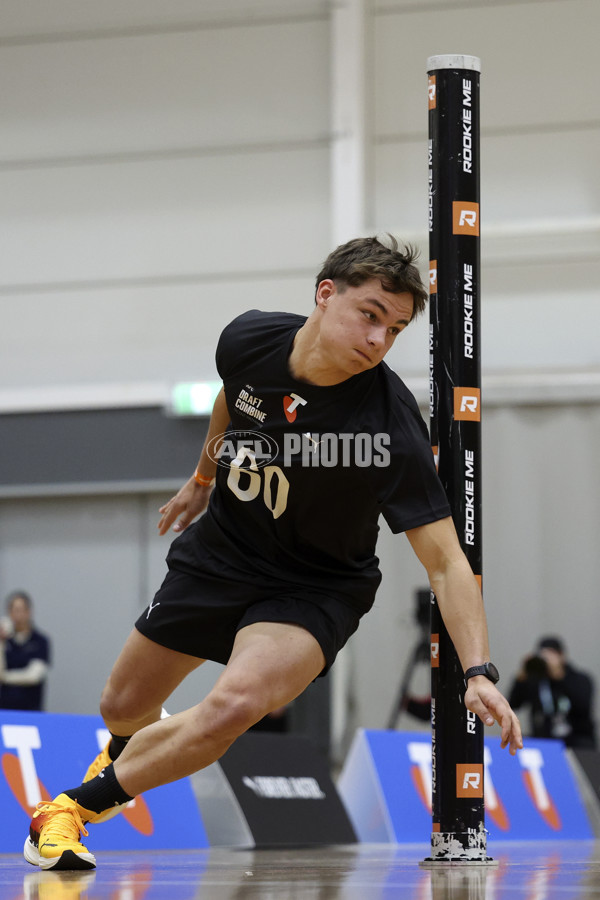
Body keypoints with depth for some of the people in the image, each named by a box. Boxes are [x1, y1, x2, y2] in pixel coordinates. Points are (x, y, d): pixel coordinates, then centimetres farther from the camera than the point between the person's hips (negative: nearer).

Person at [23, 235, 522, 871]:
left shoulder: (390, 428, -30)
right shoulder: (247, 338, -17)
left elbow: (444, 561, -28)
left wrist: (477, 671, -39)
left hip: (313, 591, -4)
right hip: (218, 553, 4)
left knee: (235, 704, -32)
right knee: (123, 708, 16)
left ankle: (79, 805, -9)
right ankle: (129, 751, 57)